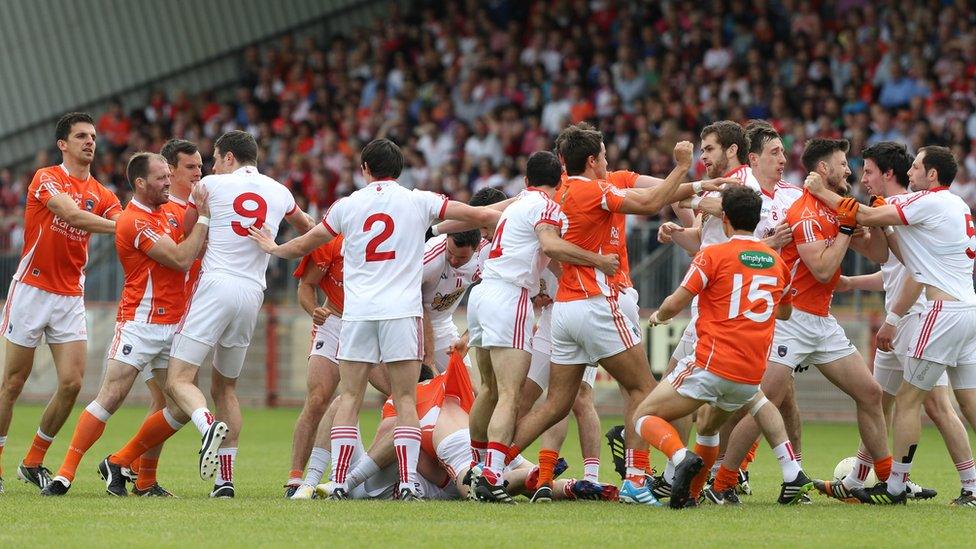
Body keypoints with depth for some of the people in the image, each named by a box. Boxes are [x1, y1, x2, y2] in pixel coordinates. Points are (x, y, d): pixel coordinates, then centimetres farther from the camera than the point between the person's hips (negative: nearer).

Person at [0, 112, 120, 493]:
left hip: (71, 297, 5)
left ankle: (33, 462, 10)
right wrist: (118, 226, -28)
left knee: (72, 383, -6)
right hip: (32, 289, -5)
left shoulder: (101, 194, 11)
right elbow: (71, 214, -22)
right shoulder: (46, 179, -5)